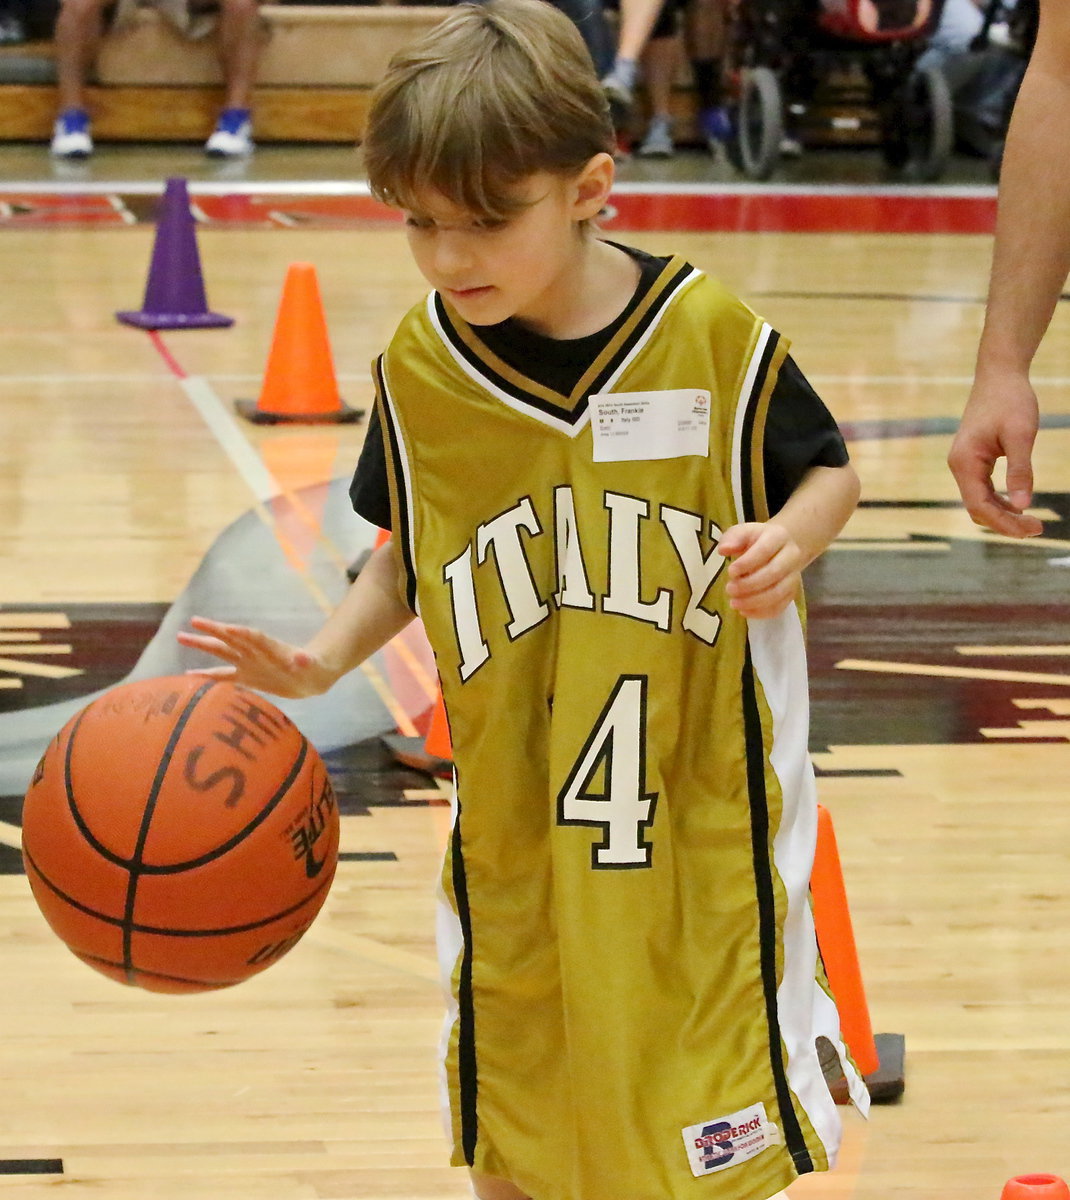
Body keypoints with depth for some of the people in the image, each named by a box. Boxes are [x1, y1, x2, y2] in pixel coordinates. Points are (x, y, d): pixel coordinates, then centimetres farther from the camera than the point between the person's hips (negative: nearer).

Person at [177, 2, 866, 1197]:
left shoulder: (709, 334, -14)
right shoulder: (418, 367, -6)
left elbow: (827, 472, 1)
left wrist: (791, 539, -20)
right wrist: (325, 656, -9)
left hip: (704, 794, -2)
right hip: (512, 814, 3)